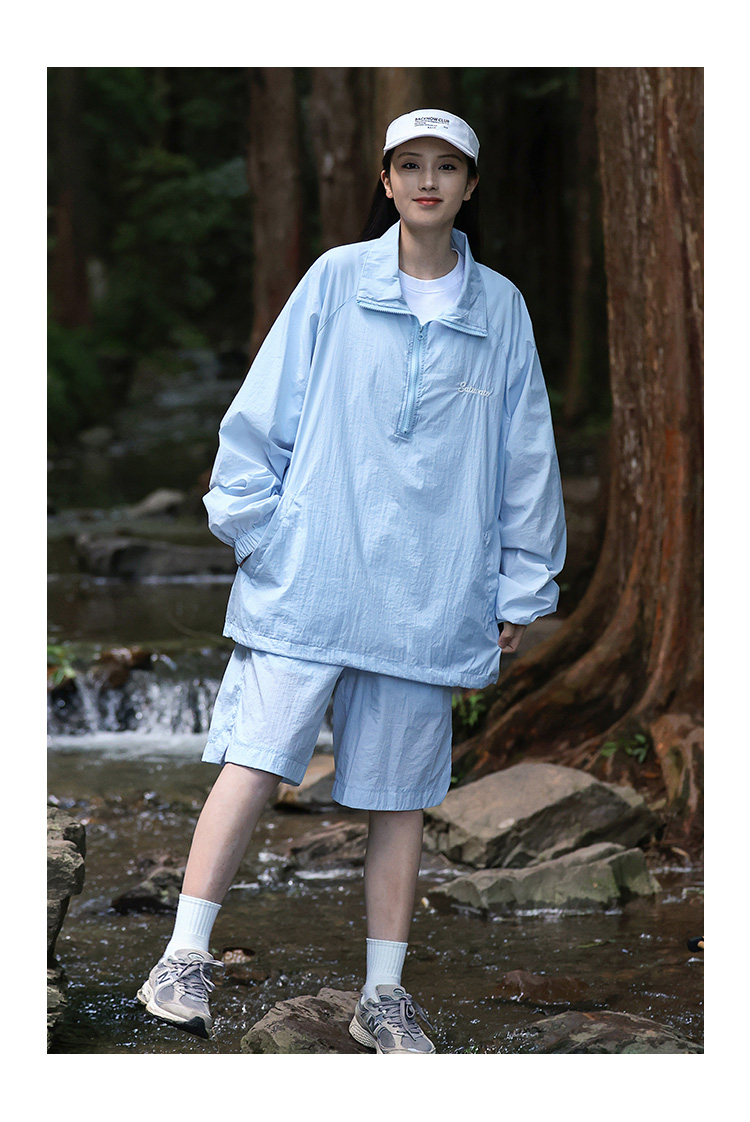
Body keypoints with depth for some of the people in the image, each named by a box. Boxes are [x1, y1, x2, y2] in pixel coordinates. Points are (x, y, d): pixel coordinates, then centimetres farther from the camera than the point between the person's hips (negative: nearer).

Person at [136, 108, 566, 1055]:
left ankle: (384, 996, 14)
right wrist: (252, 522, -1)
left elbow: (524, 454, 12)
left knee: (401, 790, 6)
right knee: (256, 756, -10)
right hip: (309, 575, -2)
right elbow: (266, 410, 5)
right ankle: (185, 958, -5)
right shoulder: (336, 281, 3)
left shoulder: (499, 310, 8)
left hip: (429, 592, 2)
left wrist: (521, 587, 11)